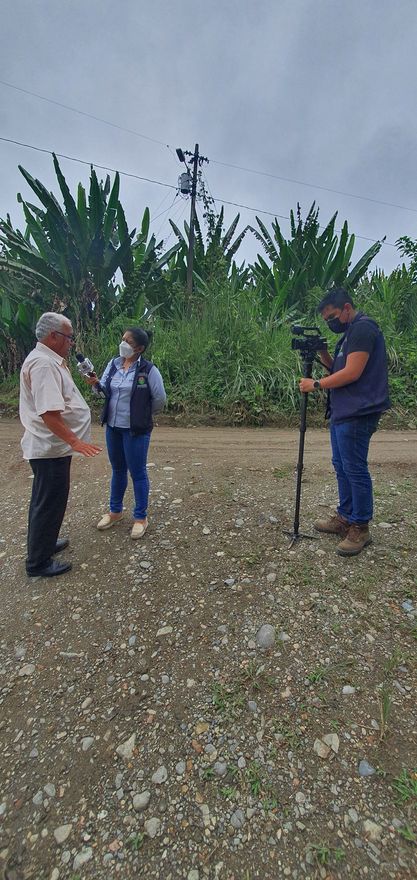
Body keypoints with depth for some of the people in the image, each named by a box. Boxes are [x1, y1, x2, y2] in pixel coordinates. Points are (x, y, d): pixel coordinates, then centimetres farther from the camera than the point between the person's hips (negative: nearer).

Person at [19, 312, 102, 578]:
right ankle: (38, 563, 18)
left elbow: (58, 395, 21)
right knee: (49, 503, 2)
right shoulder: (43, 364, -22)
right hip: (51, 449, -11)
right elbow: (49, 413, -30)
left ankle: (44, 543, 41)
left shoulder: (50, 360, 11)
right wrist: (74, 441, -28)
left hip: (51, 447, 11)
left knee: (46, 501, 23)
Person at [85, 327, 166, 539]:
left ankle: (141, 517, 20)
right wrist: (96, 384, -14)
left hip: (136, 430, -6)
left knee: (137, 473, 4)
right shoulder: (113, 364, 3)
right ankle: (115, 511, 36)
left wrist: (144, 416, 6)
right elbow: (105, 391, 7)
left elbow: (160, 399, -6)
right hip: (112, 426, 6)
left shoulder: (149, 370, -13)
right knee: (117, 470, 19)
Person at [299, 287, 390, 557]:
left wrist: (316, 384, -10)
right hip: (343, 412, 10)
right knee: (341, 467, 14)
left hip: (357, 414, -10)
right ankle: (345, 518, 26)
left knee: (355, 469, -4)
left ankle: (360, 528, 8)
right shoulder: (350, 332, 19)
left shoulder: (363, 328, -12)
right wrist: (322, 353, 5)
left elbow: (352, 373, -19)